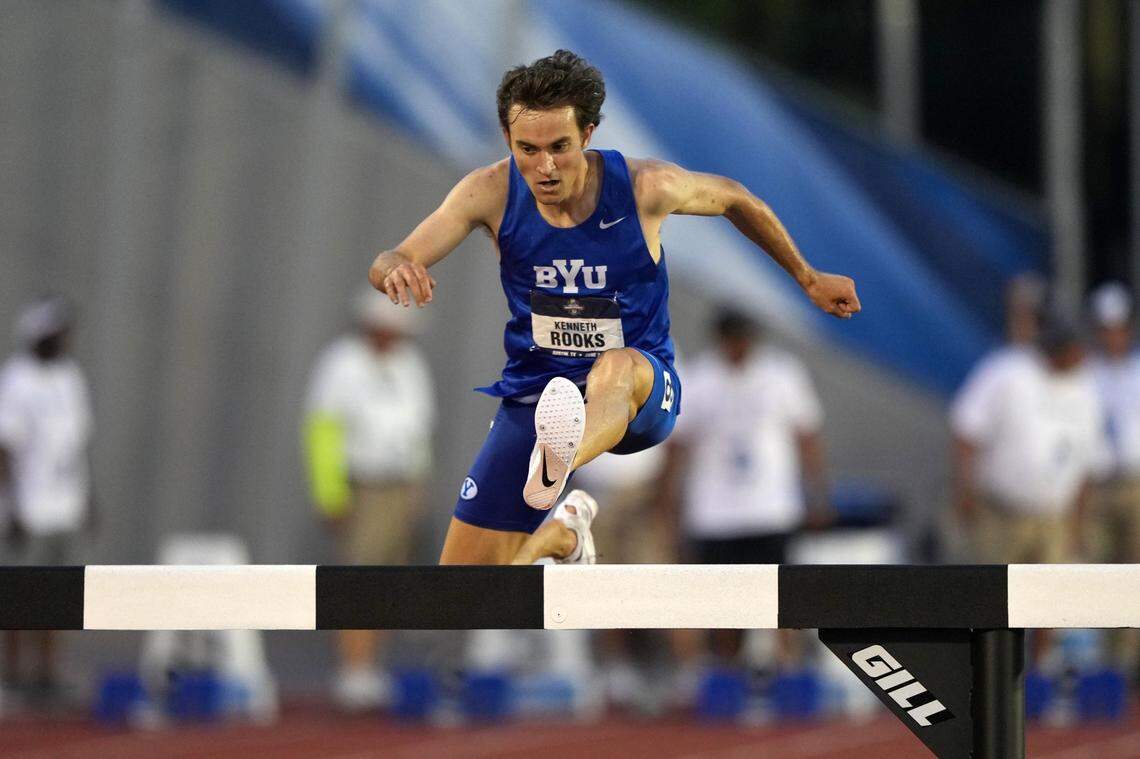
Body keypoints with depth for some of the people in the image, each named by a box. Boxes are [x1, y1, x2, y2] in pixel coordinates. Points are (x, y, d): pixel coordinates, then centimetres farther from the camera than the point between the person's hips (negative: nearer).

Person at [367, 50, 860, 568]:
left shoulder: (645, 187, -13)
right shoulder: (492, 192, -11)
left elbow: (733, 200, 7)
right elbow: (387, 266, -15)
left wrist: (808, 279, 17)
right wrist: (398, 270, -41)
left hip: (642, 390, -2)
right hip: (532, 396, 3)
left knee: (616, 368, -41)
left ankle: (554, 471, -74)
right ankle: (562, 529, 31)